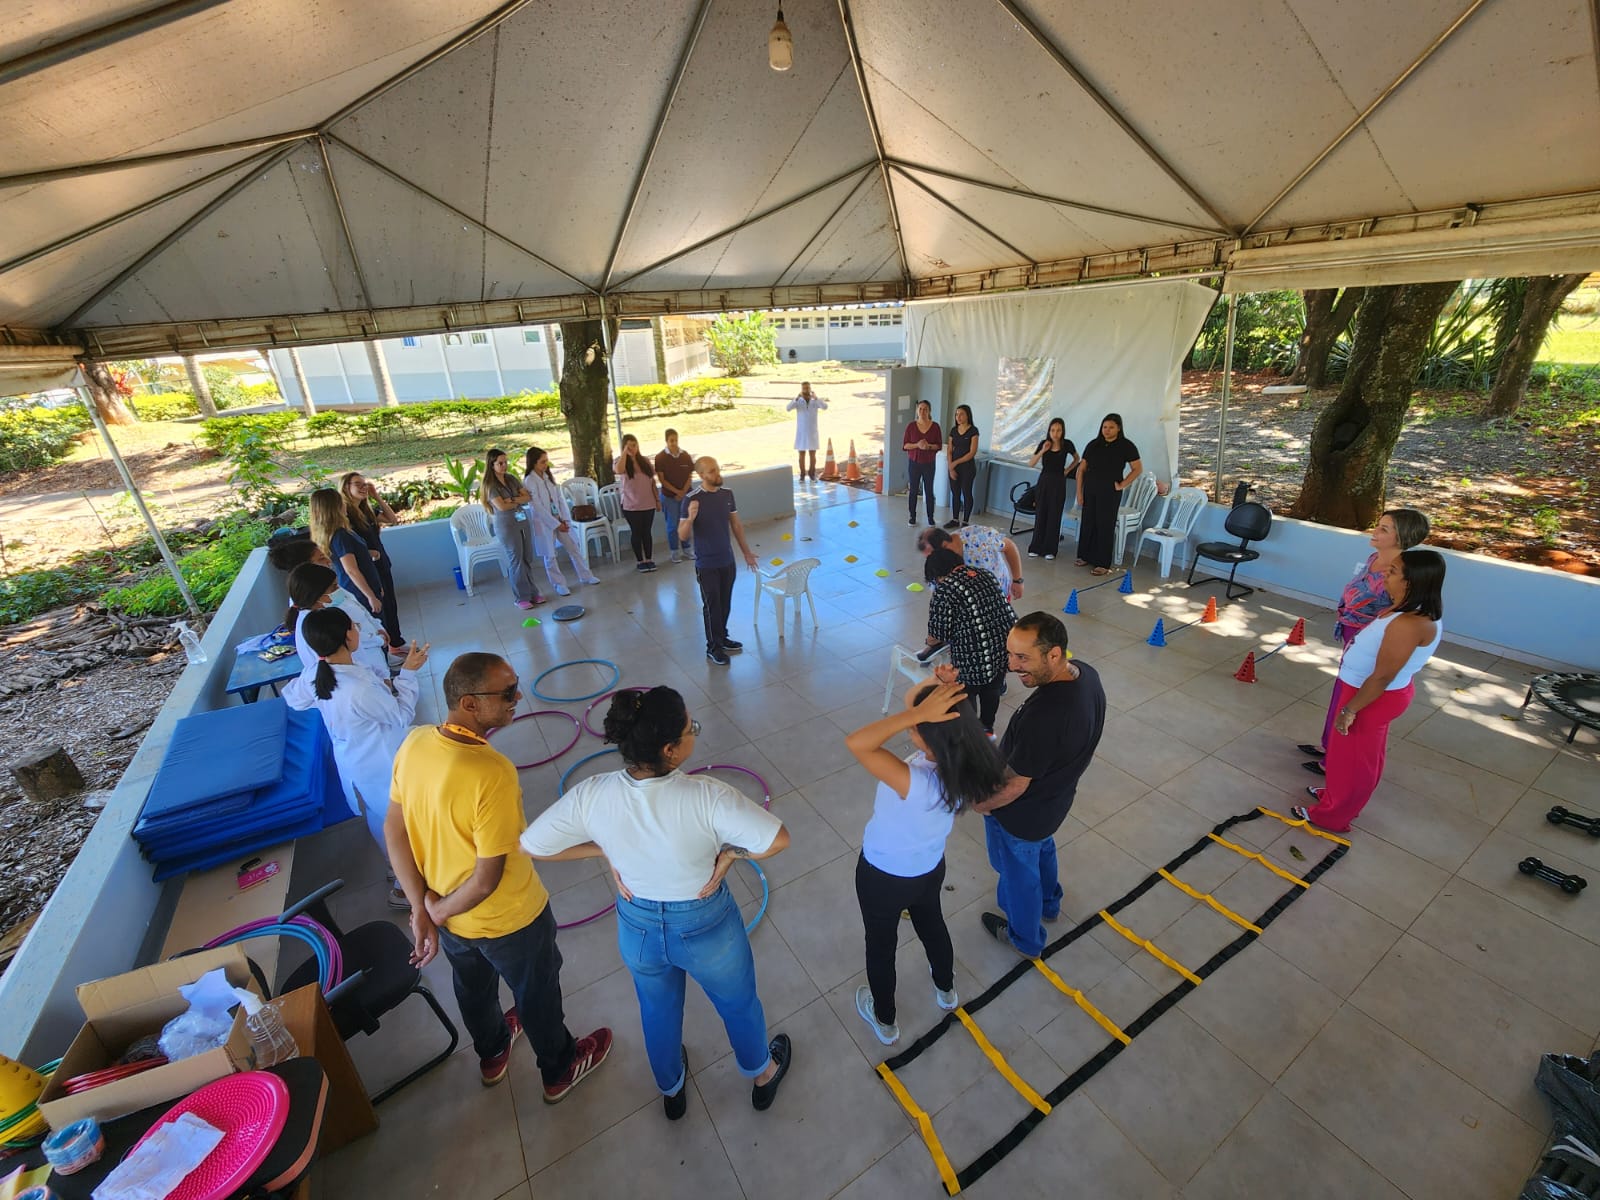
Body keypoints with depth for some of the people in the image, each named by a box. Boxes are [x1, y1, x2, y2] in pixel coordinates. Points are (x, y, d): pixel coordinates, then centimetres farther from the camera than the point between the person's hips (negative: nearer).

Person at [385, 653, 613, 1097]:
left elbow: (394, 831, -7)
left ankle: (492, 1053, 62)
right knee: (537, 994, 23)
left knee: (473, 986, 33)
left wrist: (423, 909, -4)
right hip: (508, 920, -6)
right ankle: (560, 1070, 50)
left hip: (450, 917, 6)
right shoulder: (492, 774, -38)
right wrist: (438, 911, -10)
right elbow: (488, 879, -30)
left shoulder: (414, 743, -16)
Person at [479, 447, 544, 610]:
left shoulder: (511, 479, 10)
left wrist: (512, 500, -13)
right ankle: (521, 598, 8)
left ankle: (532, 592, 16)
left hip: (522, 521, 6)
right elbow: (501, 506, -18)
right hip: (506, 525, -6)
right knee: (516, 561, -1)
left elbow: (528, 497, 2)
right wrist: (519, 501, -3)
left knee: (528, 559, 7)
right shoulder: (489, 485, -8)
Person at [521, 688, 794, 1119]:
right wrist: (729, 853, -17)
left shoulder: (592, 795, -25)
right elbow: (777, 839, -35)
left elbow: (530, 844, -12)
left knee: (658, 1012, 34)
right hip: (706, 929, -2)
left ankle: (671, 1089, 63)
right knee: (739, 1005, 30)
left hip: (638, 928, 3)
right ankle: (762, 1075, 60)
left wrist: (605, 848, -7)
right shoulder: (706, 796, -35)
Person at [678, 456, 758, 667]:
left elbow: (736, 525, 11)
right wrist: (690, 518, -34)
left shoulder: (727, 493, 0)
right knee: (711, 606, 6)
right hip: (706, 564, -5)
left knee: (725, 604, 17)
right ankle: (713, 647, 21)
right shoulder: (693, 499, -16)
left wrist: (746, 551, 11)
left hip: (728, 561, 5)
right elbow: (682, 535, -15)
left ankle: (722, 638, 36)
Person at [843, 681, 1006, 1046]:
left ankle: (884, 1020, 51)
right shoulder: (967, 767, -22)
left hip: (883, 877, -5)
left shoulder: (913, 781, -43)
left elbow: (856, 742, -49)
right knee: (932, 924, 35)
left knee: (881, 942, 24)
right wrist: (917, 706, -25)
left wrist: (916, 712, -50)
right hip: (930, 869, 6)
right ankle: (946, 991, 63)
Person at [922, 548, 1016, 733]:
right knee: (992, 690, 28)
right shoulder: (985, 574, 9)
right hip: (1006, 643, 7)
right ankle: (987, 728, 48)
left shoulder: (944, 590, -12)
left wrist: (930, 641, 12)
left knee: (965, 697, 18)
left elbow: (936, 637, -10)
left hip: (974, 657, -7)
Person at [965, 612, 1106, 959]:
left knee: (1019, 873, 22)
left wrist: (981, 804, -10)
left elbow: (1014, 786, -29)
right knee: (1042, 850, 35)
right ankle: (1049, 905, 63)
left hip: (1021, 816, -7)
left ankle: (1025, 939, 50)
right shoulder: (1086, 674, -17)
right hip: (1056, 797, 8)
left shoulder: (1043, 716, -43)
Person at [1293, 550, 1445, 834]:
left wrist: (1349, 710, -22)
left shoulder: (1408, 624, -32)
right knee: (1362, 757, 26)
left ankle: (1332, 815, 27)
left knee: (1351, 758, 9)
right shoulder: (1419, 613, 0)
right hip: (1378, 695, 9)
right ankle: (1337, 795, 46)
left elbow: (1382, 676, -28)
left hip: (1373, 698, -9)